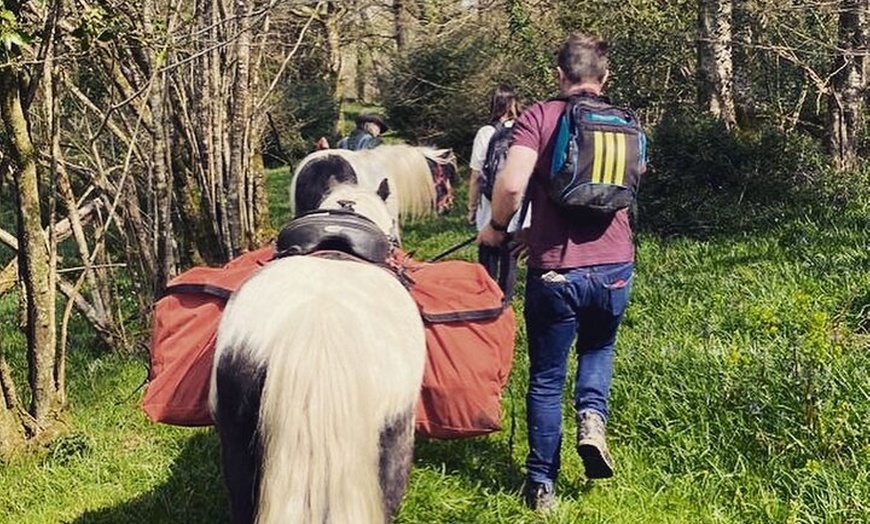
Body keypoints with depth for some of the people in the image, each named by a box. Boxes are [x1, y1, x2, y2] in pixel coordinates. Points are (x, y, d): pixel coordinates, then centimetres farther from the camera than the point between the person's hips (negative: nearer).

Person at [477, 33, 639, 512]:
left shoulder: (539, 117, -5)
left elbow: (511, 185, -18)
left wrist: (497, 228, 2)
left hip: (555, 270, -3)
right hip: (614, 267, 3)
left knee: (546, 379, 11)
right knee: (597, 348, 30)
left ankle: (542, 485, 16)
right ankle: (593, 415, 4)